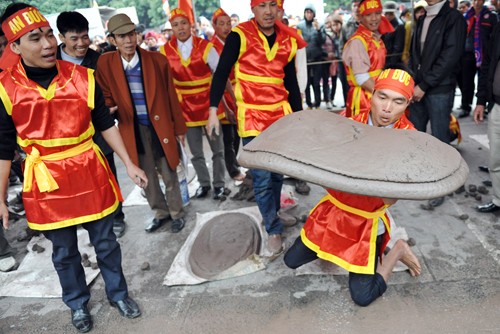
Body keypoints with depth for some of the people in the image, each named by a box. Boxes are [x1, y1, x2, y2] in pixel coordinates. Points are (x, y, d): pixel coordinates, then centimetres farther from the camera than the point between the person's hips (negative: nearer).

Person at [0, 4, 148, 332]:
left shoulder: (82, 77, -6)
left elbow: (106, 123, 2)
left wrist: (129, 164, 0)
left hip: (90, 172, 1)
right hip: (46, 182, 0)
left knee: (106, 242, 14)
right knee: (64, 251, 16)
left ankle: (118, 293, 37)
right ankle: (78, 304, 40)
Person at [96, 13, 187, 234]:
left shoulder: (157, 60, -7)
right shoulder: (105, 64, -5)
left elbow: (171, 96, -1)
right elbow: (107, 97, 7)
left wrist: (179, 127, 3)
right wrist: (108, 110, -17)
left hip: (161, 126, -1)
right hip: (133, 130, 2)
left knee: (169, 175, 10)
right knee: (146, 177, 14)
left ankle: (177, 214, 32)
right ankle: (161, 213, 36)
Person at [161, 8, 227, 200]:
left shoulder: (205, 47, -11)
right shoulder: (165, 51, -6)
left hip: (209, 105, -1)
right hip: (186, 108, 2)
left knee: (217, 149, 10)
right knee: (196, 152, 13)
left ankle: (219, 184, 27)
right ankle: (204, 183, 33)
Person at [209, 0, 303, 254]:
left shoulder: (288, 39, 6)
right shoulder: (239, 36, -8)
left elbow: (291, 82, 14)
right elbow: (221, 73, -5)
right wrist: (213, 111, -12)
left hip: (281, 115, 4)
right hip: (252, 117, -4)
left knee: (278, 172, 11)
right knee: (262, 177, -3)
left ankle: (271, 214, 35)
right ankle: (274, 229, 14)